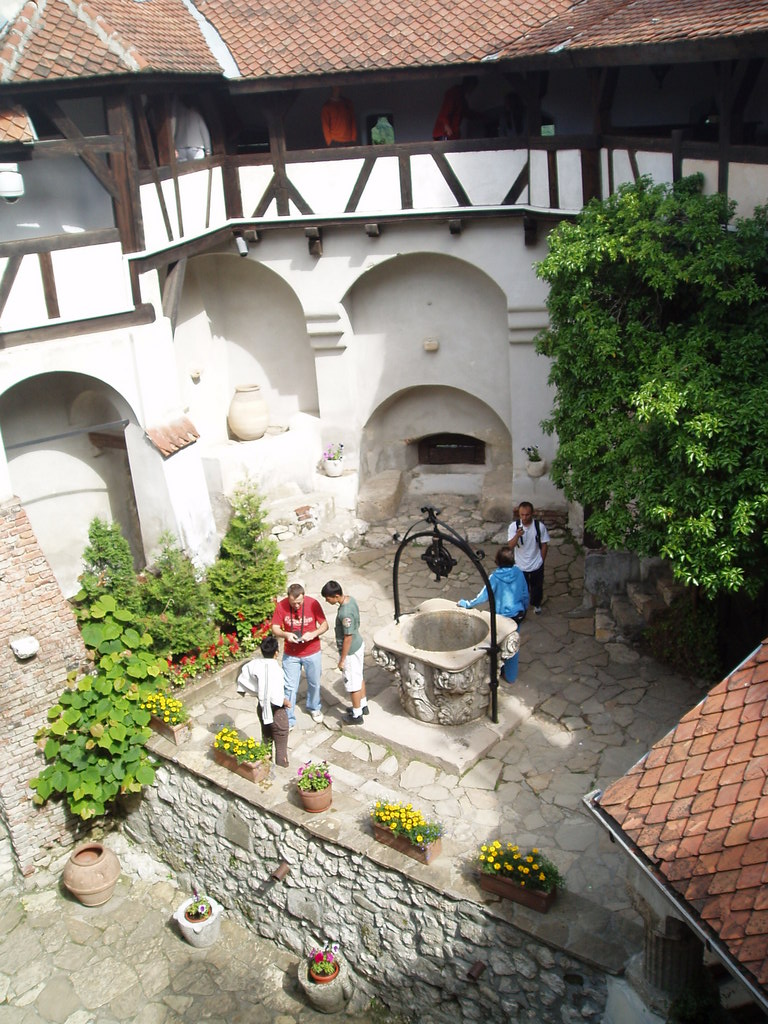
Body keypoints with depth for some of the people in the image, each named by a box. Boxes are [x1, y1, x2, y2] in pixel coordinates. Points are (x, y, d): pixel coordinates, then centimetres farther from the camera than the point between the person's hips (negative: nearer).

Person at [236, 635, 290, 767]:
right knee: (281, 746, 7)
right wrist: (285, 701, -15)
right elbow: (275, 696, -33)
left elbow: (242, 678, 3)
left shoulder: (255, 664, -10)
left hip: (262, 707, 7)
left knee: (266, 740, 26)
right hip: (276, 711, -7)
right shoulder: (274, 669, -29)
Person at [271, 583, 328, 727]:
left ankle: (314, 708, 46)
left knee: (314, 683, 19)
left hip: (312, 652, 1)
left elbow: (325, 625, -10)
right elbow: (275, 628, -10)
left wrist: (313, 634, -30)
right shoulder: (281, 606, -17)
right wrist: (286, 635, -31)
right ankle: (289, 720, 17)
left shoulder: (313, 604, -18)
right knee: (290, 687, 4)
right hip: (291, 654, -1)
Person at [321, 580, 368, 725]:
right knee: (359, 677, 26)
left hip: (351, 651, -9)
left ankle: (357, 715, 26)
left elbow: (348, 638, -25)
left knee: (352, 683, 9)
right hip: (359, 644, 9)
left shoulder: (345, 613, -33)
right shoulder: (350, 599, -6)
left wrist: (342, 660, -16)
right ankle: (363, 705, 44)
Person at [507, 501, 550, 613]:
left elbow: (544, 544, -5)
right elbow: (511, 545, -23)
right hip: (520, 565, -1)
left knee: (537, 587, 21)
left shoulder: (540, 526, -16)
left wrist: (541, 561, 0)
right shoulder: (513, 526, -16)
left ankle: (537, 605, 48)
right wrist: (517, 535, -42)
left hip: (536, 565, 1)